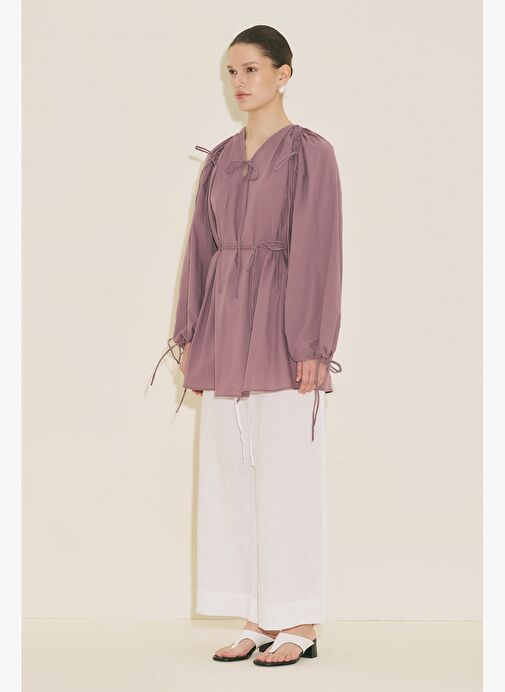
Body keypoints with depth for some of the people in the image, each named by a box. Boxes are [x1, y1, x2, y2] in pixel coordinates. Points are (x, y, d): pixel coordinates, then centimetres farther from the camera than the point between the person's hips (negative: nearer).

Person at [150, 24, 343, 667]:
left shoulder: (309, 152, -4)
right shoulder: (219, 158, 14)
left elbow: (319, 250, -9)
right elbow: (201, 246, 15)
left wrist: (311, 346, -15)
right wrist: (189, 335, 9)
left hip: (279, 327, -7)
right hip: (225, 326, 7)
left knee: (287, 475, -4)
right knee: (230, 476, 6)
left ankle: (299, 626, 4)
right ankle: (257, 622, 14)